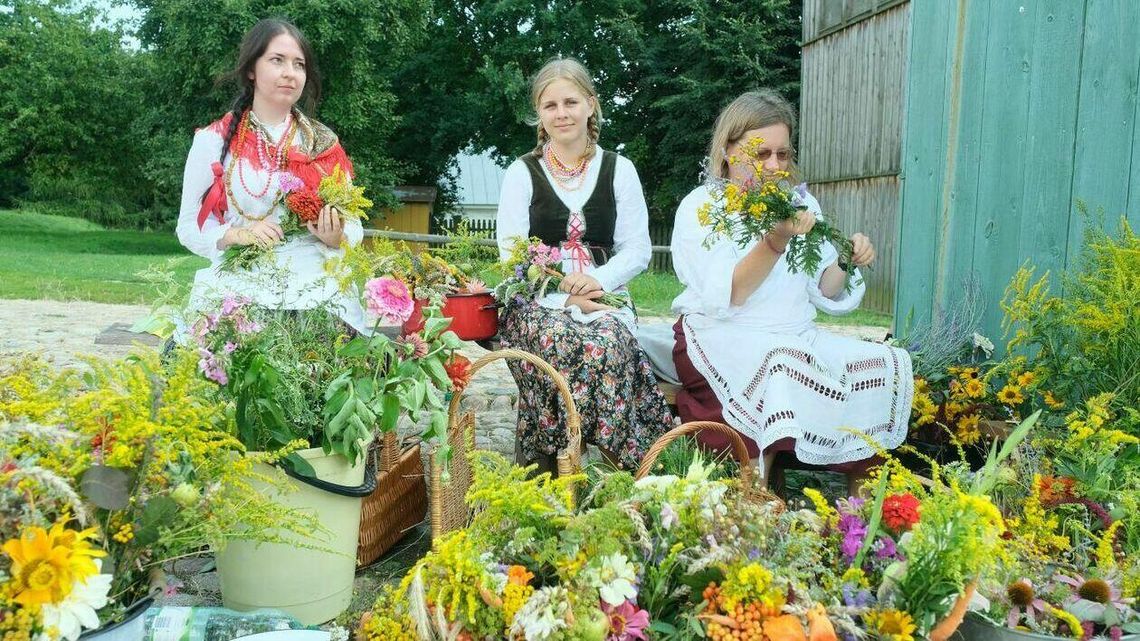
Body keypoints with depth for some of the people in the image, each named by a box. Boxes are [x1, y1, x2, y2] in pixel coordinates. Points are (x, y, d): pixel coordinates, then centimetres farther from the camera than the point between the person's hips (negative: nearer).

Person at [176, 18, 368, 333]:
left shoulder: (325, 144, 9)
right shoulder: (213, 141, 4)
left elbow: (353, 226, 11)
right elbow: (188, 227, 6)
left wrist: (335, 238, -12)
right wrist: (236, 235, -13)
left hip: (317, 292, 1)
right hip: (235, 292, -1)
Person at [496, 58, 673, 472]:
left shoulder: (619, 170, 13)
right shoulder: (522, 173, 10)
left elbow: (638, 249, 7)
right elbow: (511, 255, 2)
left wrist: (598, 279, -14)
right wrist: (564, 294, -14)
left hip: (602, 297, 1)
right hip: (539, 302, -1)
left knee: (611, 342, -35)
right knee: (565, 344, -36)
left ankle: (622, 463, -25)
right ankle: (541, 469, -23)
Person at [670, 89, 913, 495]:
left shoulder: (800, 202, 14)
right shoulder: (699, 208, -3)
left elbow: (824, 294, 10)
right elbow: (725, 298, -17)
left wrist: (846, 264, -11)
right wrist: (774, 242, -30)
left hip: (798, 337, 6)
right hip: (722, 338, -6)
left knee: (888, 368, -17)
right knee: (775, 368, -37)